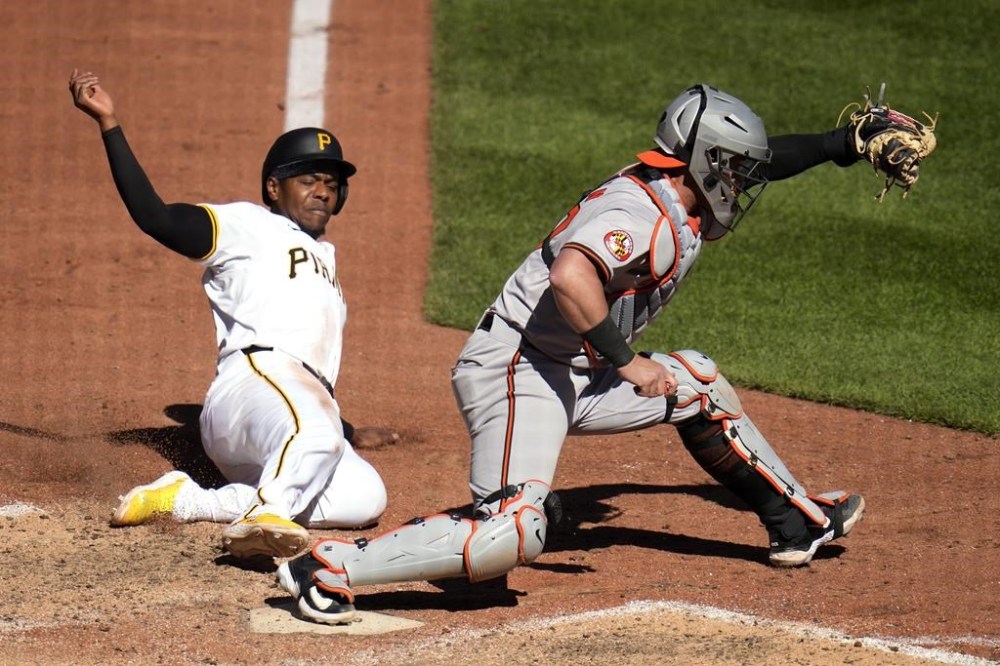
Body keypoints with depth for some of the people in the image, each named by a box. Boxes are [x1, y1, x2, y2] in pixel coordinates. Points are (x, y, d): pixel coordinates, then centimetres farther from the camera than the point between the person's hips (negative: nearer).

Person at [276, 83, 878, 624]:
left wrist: (841, 144, 29)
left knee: (696, 383, 21)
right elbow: (569, 276, -38)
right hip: (516, 371, -11)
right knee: (512, 534, -27)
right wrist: (627, 362, -31)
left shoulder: (674, 198, 10)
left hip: (574, 375, 11)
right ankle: (331, 566, -26)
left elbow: (753, 162, 30)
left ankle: (798, 521, 36)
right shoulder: (641, 216, -20)